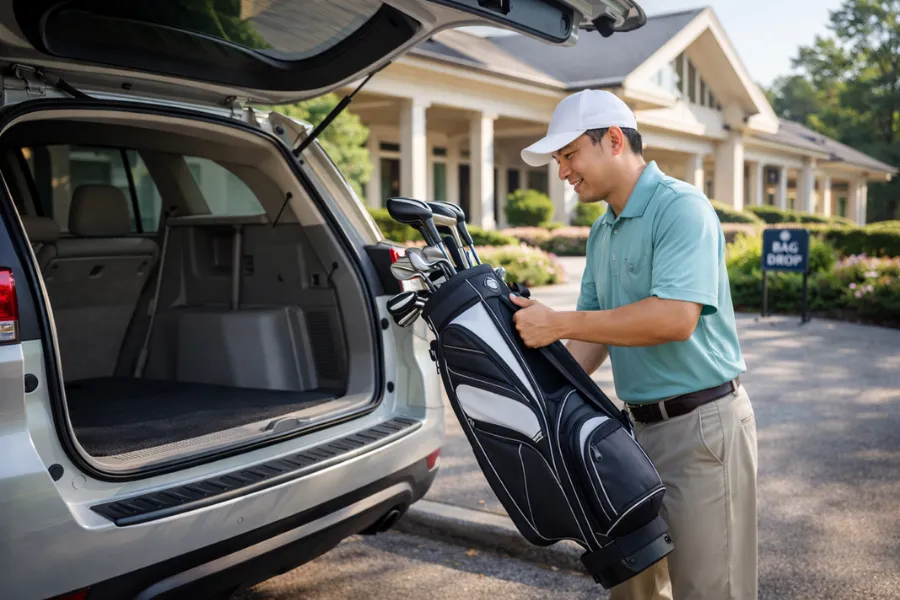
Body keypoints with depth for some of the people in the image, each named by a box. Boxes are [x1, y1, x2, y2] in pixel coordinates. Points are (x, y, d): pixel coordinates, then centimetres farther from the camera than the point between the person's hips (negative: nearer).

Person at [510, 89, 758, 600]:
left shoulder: (682, 207, -15)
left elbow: (675, 318, -28)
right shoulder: (602, 233, 13)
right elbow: (597, 333, 15)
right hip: (640, 424, 9)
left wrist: (558, 323, -23)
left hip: (702, 424, -9)